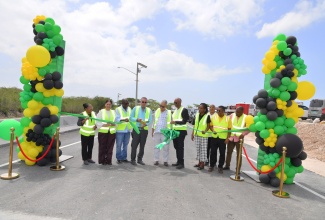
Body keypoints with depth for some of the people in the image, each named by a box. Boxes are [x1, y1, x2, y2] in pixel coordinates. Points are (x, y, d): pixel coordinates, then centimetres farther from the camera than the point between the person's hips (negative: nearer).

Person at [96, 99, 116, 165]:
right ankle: (102, 160, 11)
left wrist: (113, 124, -11)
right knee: (103, 147, 0)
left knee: (110, 147, 4)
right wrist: (104, 124, -16)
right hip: (103, 132, -2)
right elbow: (98, 121, -2)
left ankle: (108, 160, 13)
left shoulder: (113, 112, 13)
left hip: (112, 132, 3)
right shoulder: (101, 111, 4)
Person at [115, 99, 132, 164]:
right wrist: (123, 119, -31)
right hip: (120, 130, -5)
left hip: (127, 130, 5)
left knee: (125, 145, 11)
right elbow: (117, 119, -15)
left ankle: (124, 158, 21)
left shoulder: (129, 109, 11)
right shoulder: (118, 109, -5)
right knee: (119, 145, 1)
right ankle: (119, 158, 13)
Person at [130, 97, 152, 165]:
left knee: (142, 146, 7)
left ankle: (140, 159, 19)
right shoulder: (135, 108, 5)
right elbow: (131, 118, 2)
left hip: (144, 130, 2)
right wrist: (137, 119, -16)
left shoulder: (149, 110, 7)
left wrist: (145, 124, -17)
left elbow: (150, 120, 2)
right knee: (134, 145, -4)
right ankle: (133, 159, 7)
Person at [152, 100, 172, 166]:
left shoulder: (169, 113, 1)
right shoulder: (157, 111, 10)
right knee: (156, 146, 7)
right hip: (157, 132, 3)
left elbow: (170, 123, 3)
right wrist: (152, 130, 11)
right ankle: (156, 160, 15)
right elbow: (154, 121, 14)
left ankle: (165, 161, 9)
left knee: (166, 147, 0)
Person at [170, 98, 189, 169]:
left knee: (180, 147, -6)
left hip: (181, 131, -8)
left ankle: (181, 163, 1)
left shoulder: (184, 110, -9)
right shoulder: (175, 110, 17)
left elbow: (184, 121, -16)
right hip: (175, 130, 8)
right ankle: (178, 161, 20)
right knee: (176, 146, 11)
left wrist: (175, 122, -23)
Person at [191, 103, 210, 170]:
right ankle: (199, 162, 24)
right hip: (196, 135, 6)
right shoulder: (197, 115, 7)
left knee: (203, 149, 1)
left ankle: (202, 164, 10)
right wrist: (192, 133, 10)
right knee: (198, 149, 12)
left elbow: (208, 126, -6)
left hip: (203, 135, -6)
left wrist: (205, 131, -25)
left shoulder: (207, 116, -9)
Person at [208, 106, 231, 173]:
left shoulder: (227, 118, -1)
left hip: (223, 138, -1)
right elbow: (211, 126, 7)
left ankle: (220, 167, 18)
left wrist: (227, 138, -5)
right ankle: (211, 165, 19)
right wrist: (213, 130, -13)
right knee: (213, 152, 7)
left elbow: (229, 129, 2)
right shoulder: (214, 117, 3)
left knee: (222, 153, 5)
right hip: (214, 137, 1)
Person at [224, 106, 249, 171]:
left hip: (239, 138, -2)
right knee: (229, 152, 13)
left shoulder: (246, 118, -8)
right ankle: (227, 165, 28)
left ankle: (238, 169, 18)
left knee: (239, 154, 8)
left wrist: (243, 134, -19)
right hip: (231, 137, 3)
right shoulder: (232, 115, -1)